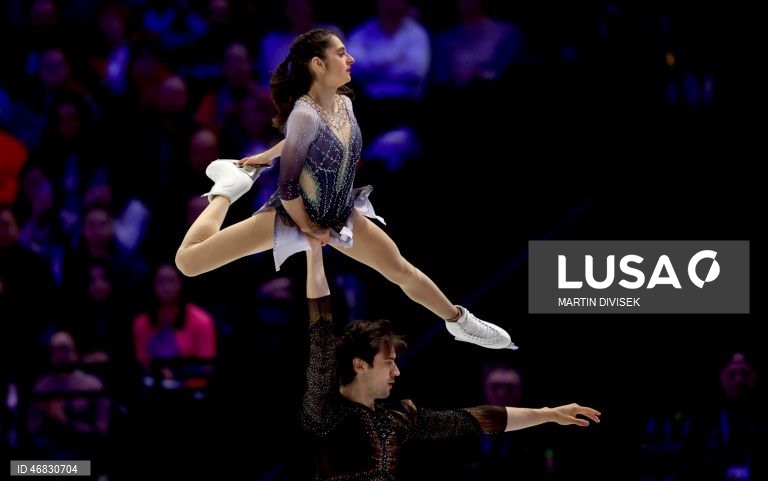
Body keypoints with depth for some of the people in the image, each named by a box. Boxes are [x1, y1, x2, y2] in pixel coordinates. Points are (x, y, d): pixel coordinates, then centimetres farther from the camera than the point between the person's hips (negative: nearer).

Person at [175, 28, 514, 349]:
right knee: (188, 261, -11)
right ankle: (229, 188, 13)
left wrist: (265, 157, 26)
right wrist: (307, 227, -13)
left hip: (341, 216, 6)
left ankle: (458, 322, 36)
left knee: (402, 270, 11)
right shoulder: (305, 114, -33)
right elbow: (287, 185, -27)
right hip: (291, 214, -6)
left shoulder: (344, 103, -9)